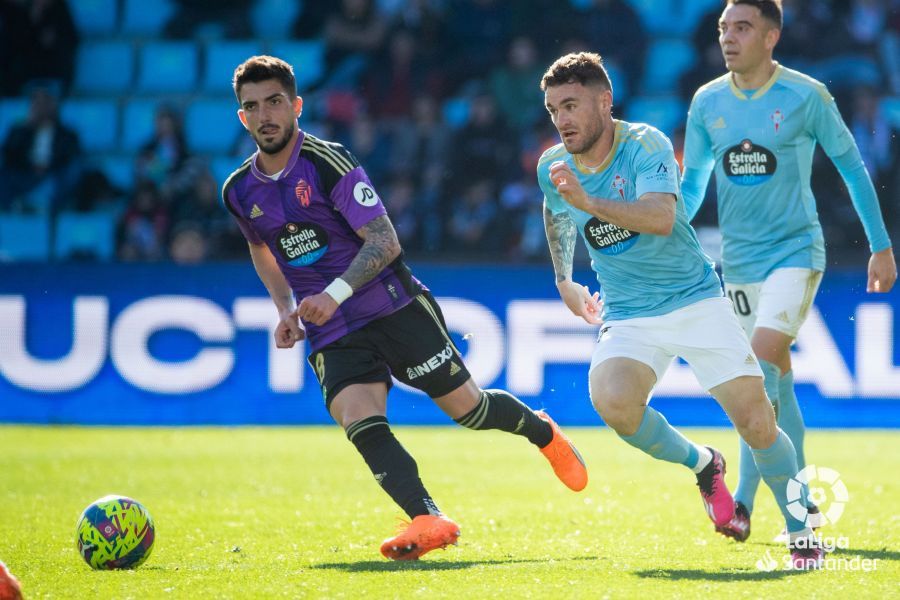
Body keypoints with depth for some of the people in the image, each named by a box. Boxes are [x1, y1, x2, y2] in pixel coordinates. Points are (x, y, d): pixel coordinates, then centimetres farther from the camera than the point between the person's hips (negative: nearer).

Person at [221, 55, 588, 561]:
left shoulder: (328, 162, -13)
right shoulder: (240, 192, 4)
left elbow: (385, 241, -16)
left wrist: (334, 294, -28)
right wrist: (287, 309, 11)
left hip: (394, 307, -4)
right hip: (332, 336, 4)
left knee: (466, 407, 1)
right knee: (359, 422, -23)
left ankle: (544, 433, 32)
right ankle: (428, 521, -33)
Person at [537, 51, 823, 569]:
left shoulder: (646, 145, -16)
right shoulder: (554, 167, -1)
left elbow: (661, 218, -34)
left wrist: (588, 202, -44)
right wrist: (564, 281, 31)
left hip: (697, 300, -3)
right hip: (628, 317, 3)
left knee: (758, 424, -9)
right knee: (613, 401, -28)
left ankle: (802, 533, 13)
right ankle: (701, 464, 0)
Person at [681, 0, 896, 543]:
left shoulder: (806, 96, -7)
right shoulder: (707, 103, 4)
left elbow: (852, 166, 3)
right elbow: (692, 184, 13)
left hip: (796, 251, -5)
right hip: (739, 260, 5)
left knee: (764, 353, -23)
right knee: (777, 380, 10)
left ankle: (743, 504, -25)